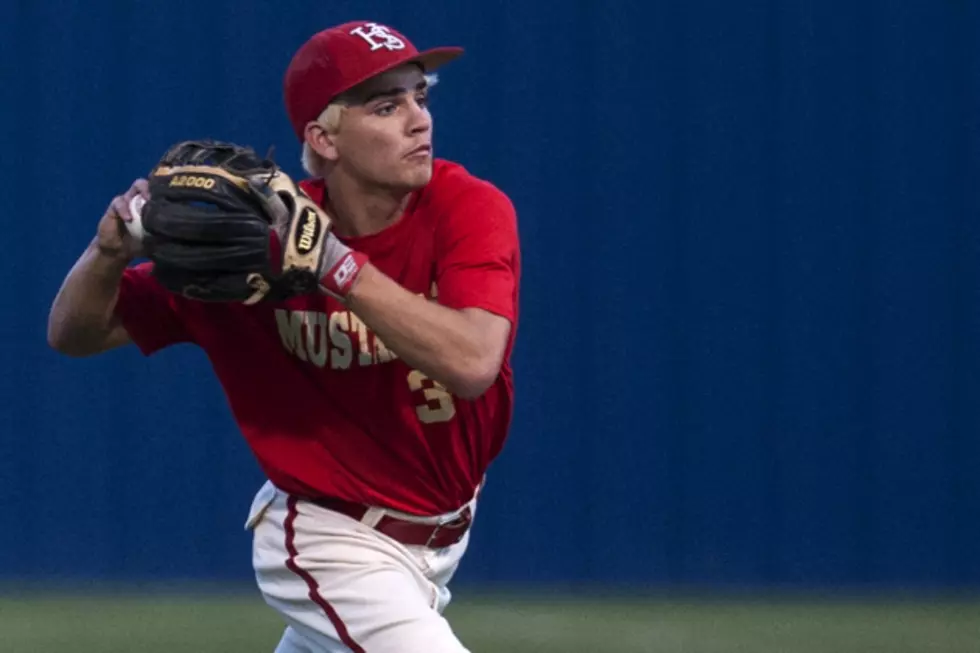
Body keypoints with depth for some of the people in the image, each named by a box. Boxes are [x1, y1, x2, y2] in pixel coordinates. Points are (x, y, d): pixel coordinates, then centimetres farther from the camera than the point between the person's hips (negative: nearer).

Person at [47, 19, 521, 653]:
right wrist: (110, 252, -31)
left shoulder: (470, 209, -17)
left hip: (439, 539, 4)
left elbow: (472, 362, -35)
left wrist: (336, 264, -40)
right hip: (333, 546, -4)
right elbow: (74, 334, -9)